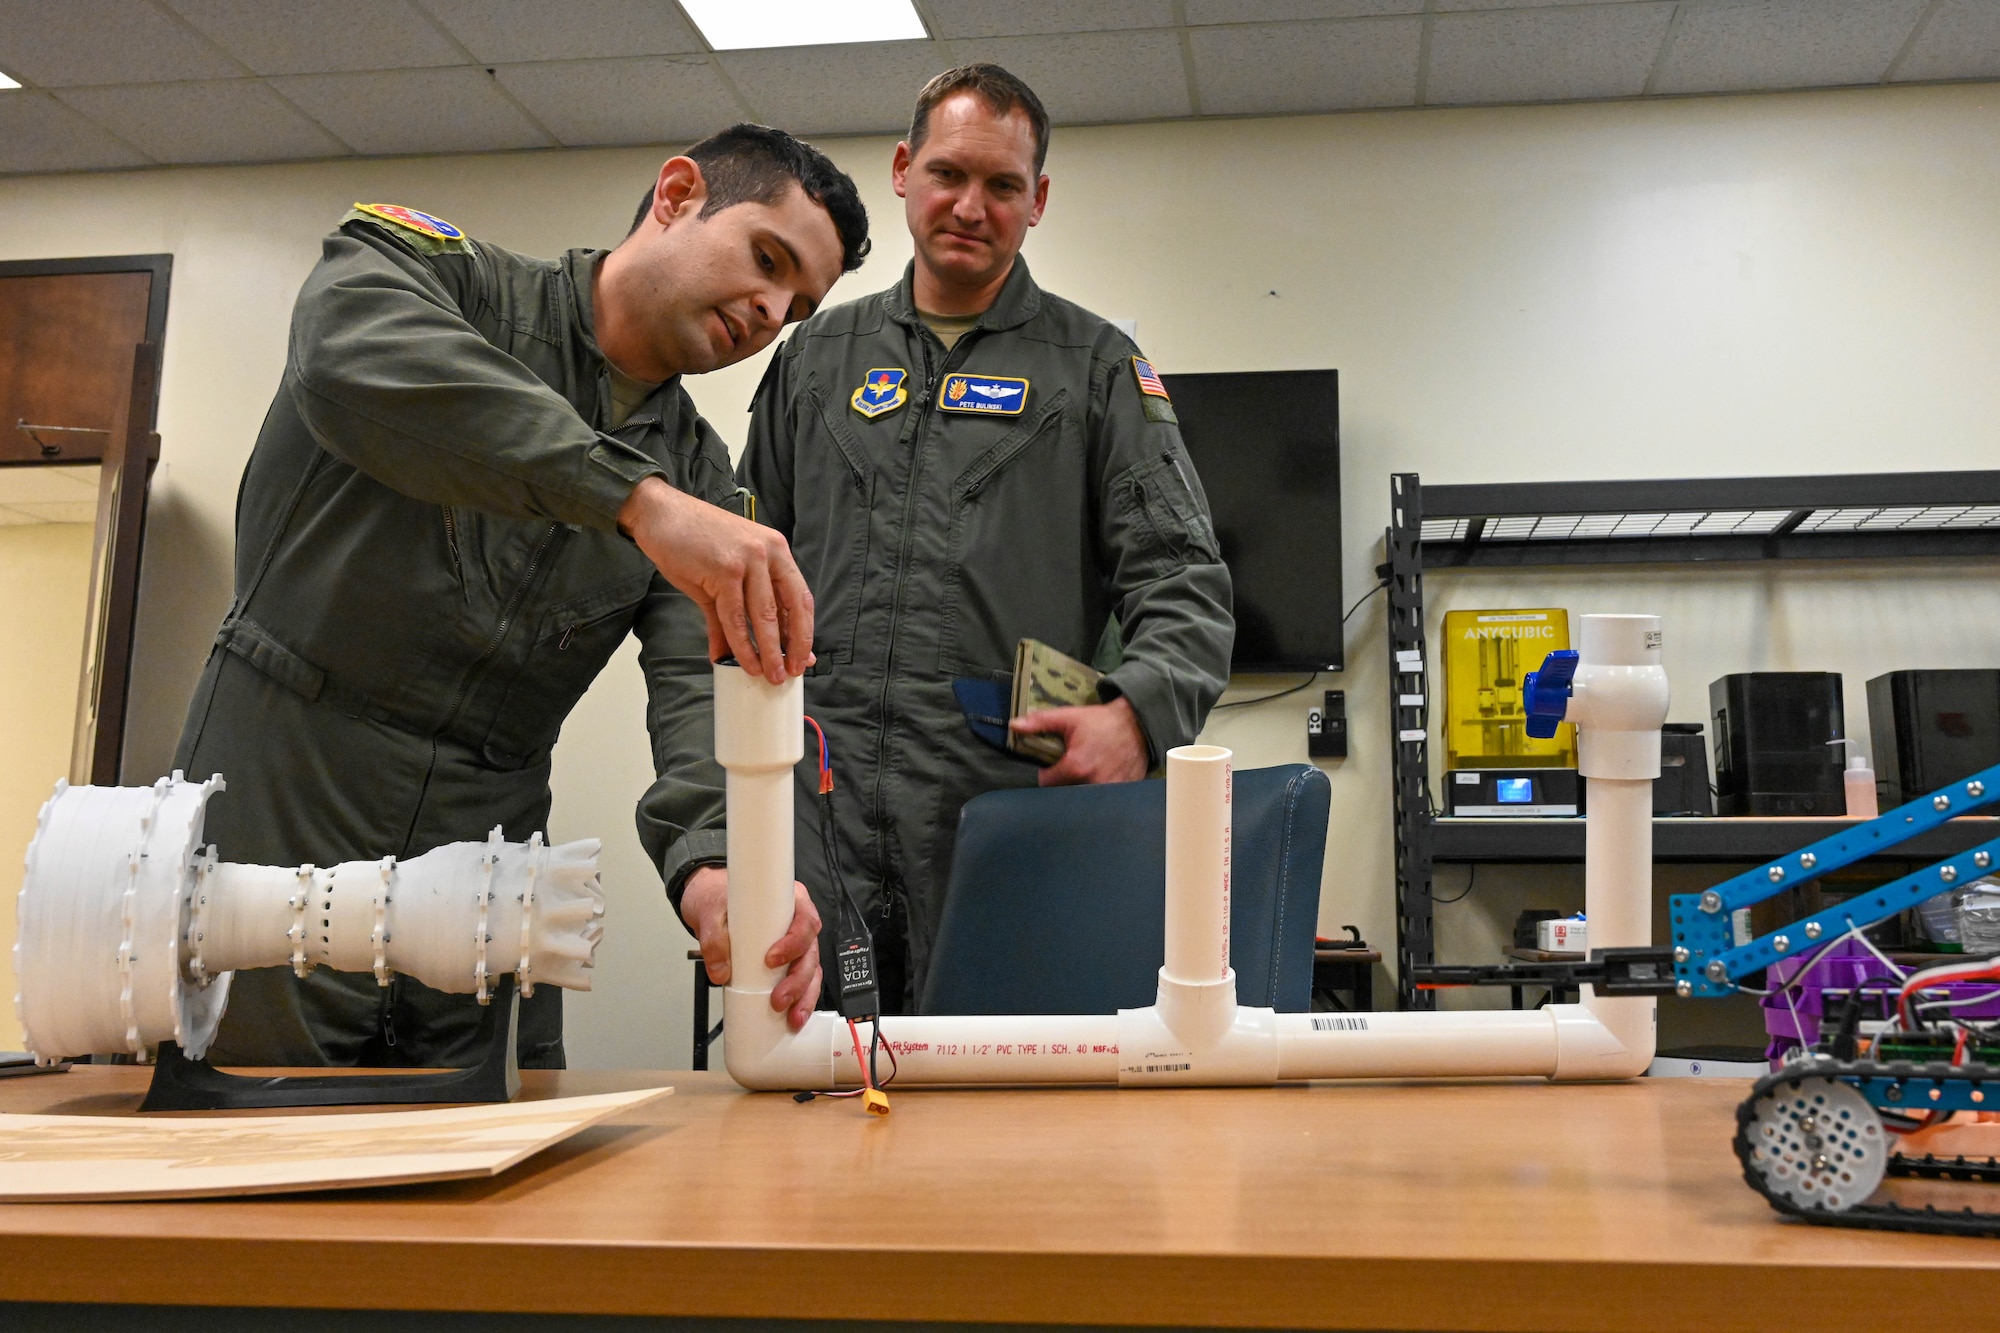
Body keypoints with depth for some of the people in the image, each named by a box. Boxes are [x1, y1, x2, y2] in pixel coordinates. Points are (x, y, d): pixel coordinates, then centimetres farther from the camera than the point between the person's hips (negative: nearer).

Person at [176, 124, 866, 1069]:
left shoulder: (700, 479, 7)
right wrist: (639, 500, -40)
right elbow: (354, 361, -29)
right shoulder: (430, 268, -4)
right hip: (278, 822, -4)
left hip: (483, 870, 4)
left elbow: (706, 689, -7)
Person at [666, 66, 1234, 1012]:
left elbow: (1182, 581, 1)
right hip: (816, 808, 3)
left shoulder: (1095, 368, 9)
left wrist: (1137, 712, -19)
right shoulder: (816, 358, 18)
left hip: (1006, 809, -2)